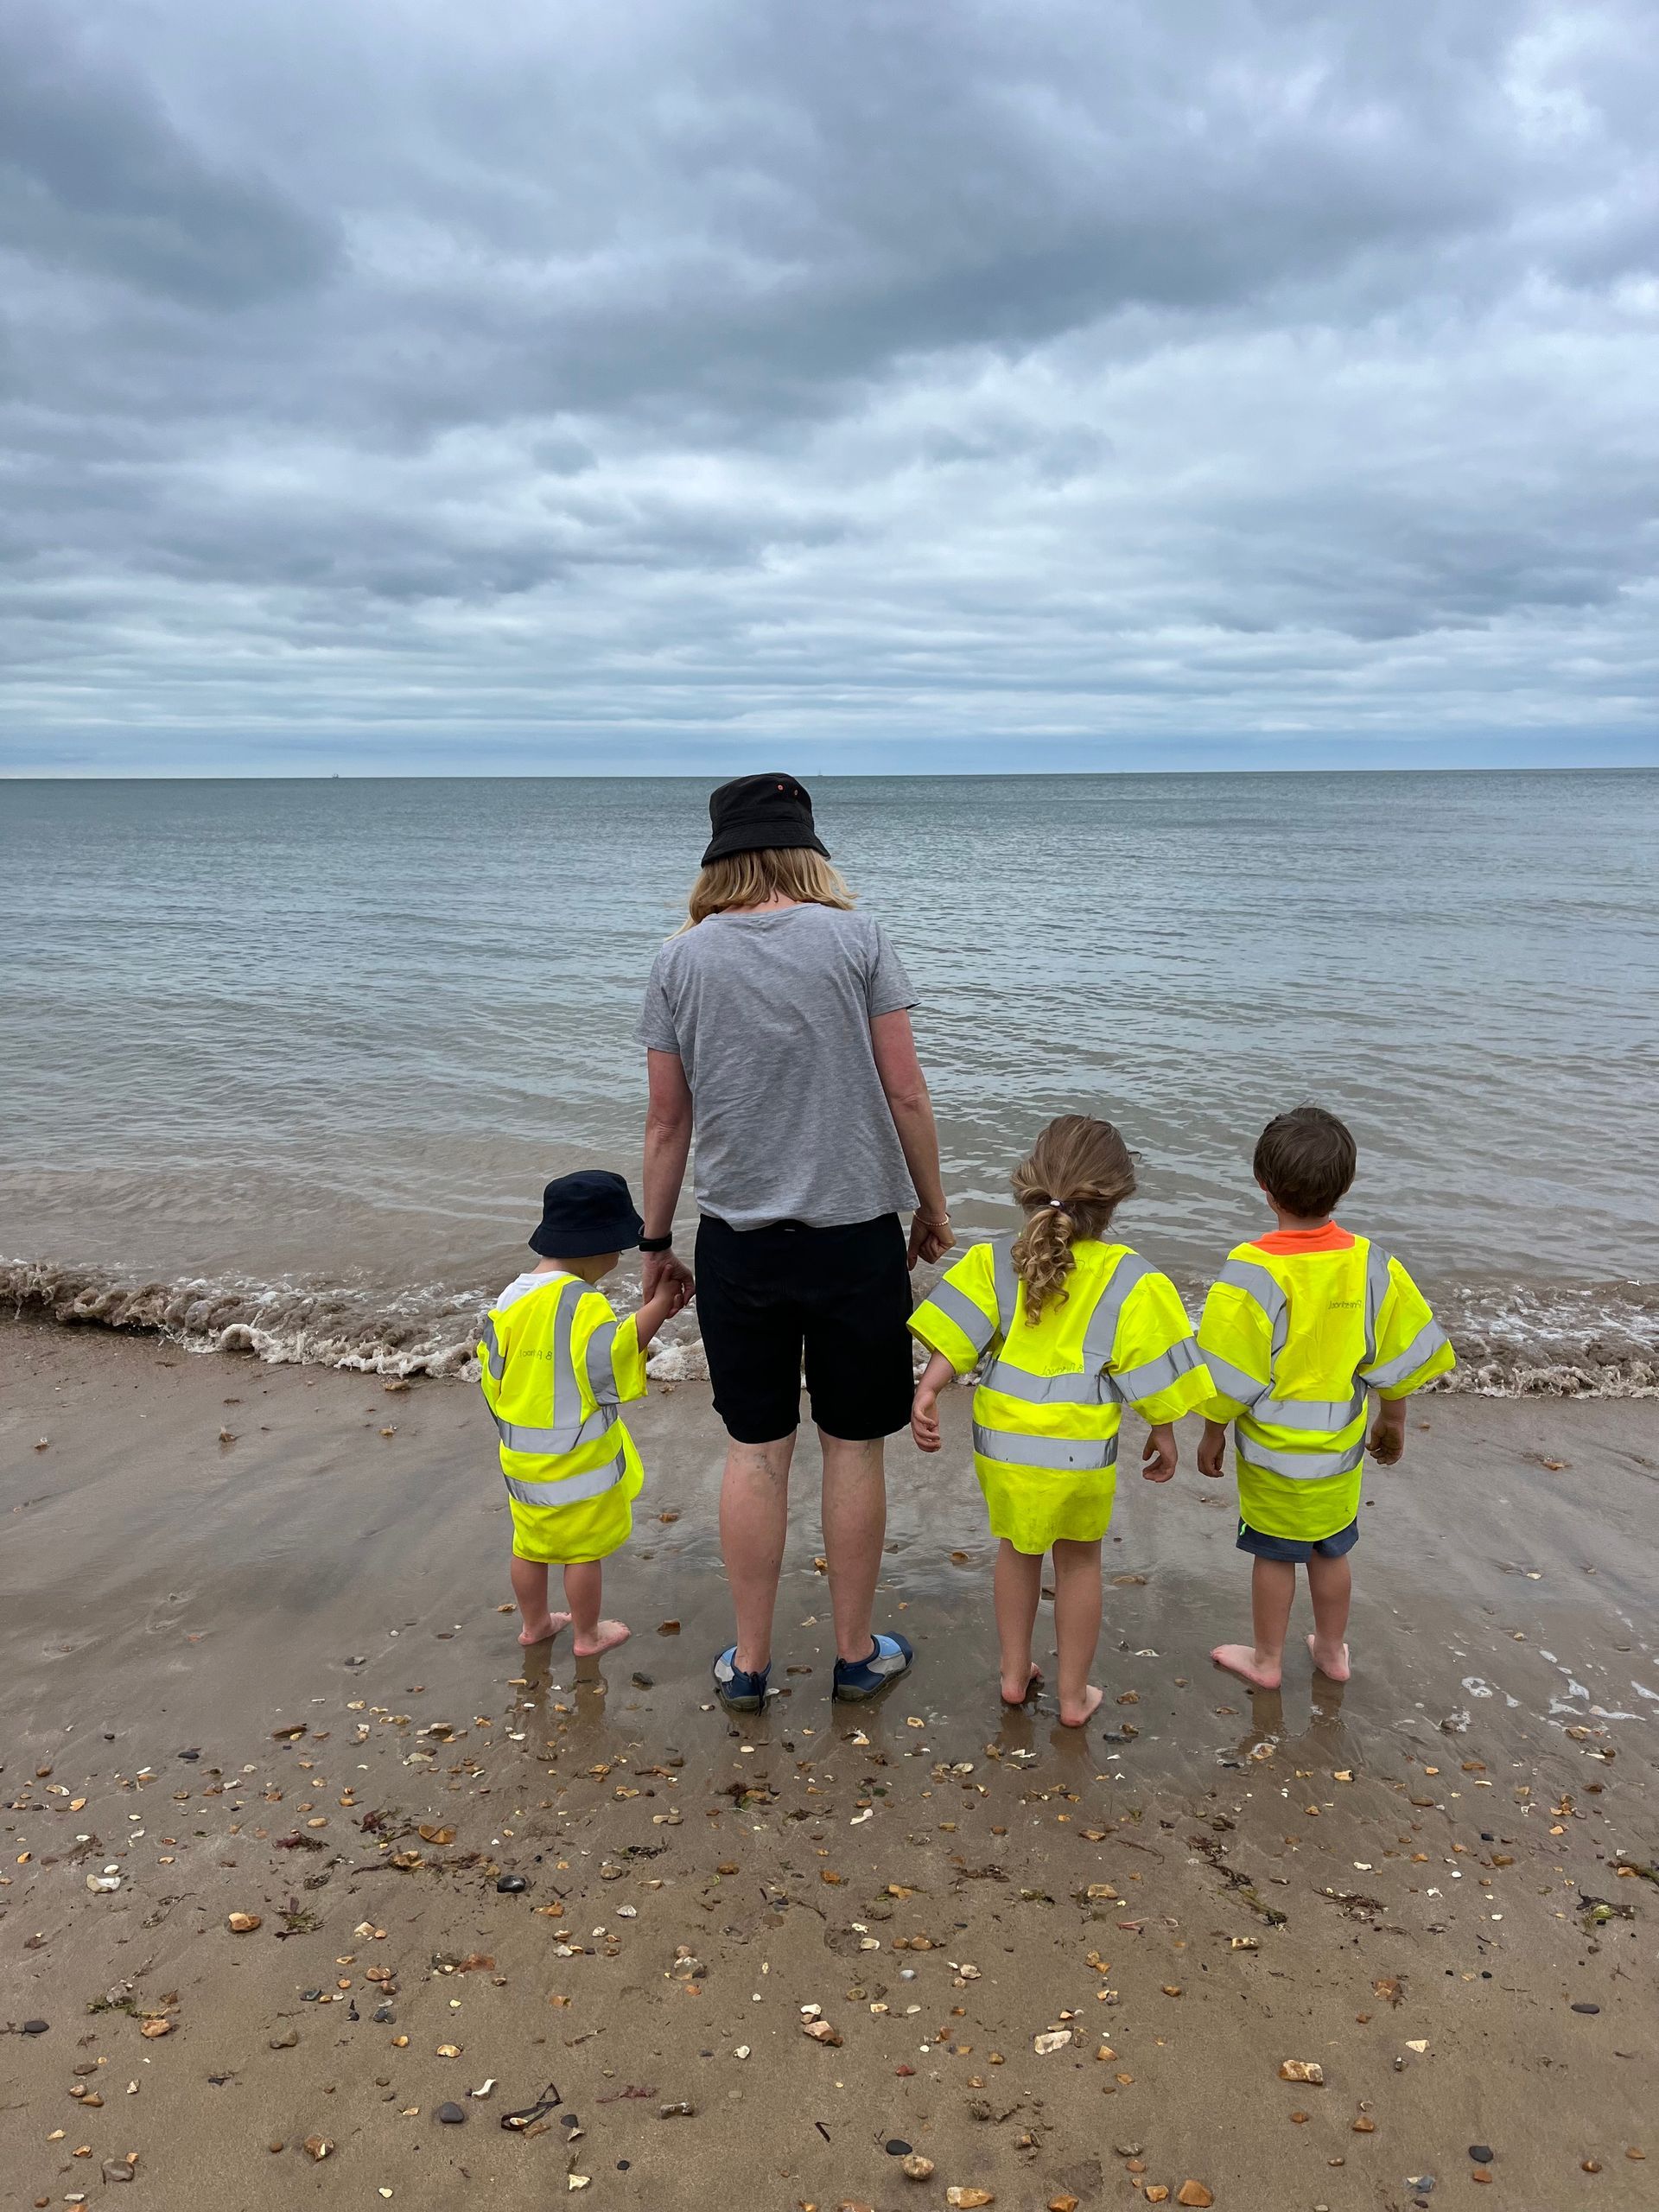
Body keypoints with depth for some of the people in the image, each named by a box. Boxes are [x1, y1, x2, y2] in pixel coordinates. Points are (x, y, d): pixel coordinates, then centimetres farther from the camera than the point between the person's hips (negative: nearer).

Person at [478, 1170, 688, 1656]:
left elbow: (493, 1368, 9)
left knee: (531, 1544, 21)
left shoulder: (511, 1296, 2)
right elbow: (610, 1356, -30)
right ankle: (588, 1635, 24)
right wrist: (657, 1307, -27)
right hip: (577, 1460, -7)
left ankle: (535, 1623, 38)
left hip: (522, 1454, 7)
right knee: (584, 1550, 10)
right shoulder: (581, 1301, -24)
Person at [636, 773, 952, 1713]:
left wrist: (656, 1238, 13)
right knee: (854, 1448, 11)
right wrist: (933, 1207, 8)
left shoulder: (682, 958, -1)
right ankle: (857, 1653, 26)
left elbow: (667, 1120, 2)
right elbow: (906, 1093, -6)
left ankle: (750, 1662, 24)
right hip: (857, 1235, -1)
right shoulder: (856, 938, -5)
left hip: (738, 1242, 2)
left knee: (754, 1448, 13)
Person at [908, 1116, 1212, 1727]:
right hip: (1079, 1453, -2)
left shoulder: (995, 1261, -4)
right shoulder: (1130, 1280, -9)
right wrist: (1163, 1436, 8)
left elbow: (955, 1331, -13)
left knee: (1016, 1550, 25)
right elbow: (1151, 1371, -4)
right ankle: (1074, 1695, 28)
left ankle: (1015, 1673, 36)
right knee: (1079, 1562, 18)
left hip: (1002, 1443, 2)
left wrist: (927, 1392, -15)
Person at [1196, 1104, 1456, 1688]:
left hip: (1273, 1449, -4)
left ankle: (1266, 1660, 32)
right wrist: (1393, 1423, 16)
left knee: (1275, 1554, 14)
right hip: (1341, 1447, 4)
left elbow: (1230, 1376, -18)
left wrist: (1213, 1435, -3)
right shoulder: (1370, 1264, -12)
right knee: (1332, 1551, 22)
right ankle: (1332, 1651, 41)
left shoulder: (1253, 1271, -25)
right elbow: (1397, 1357, -1)